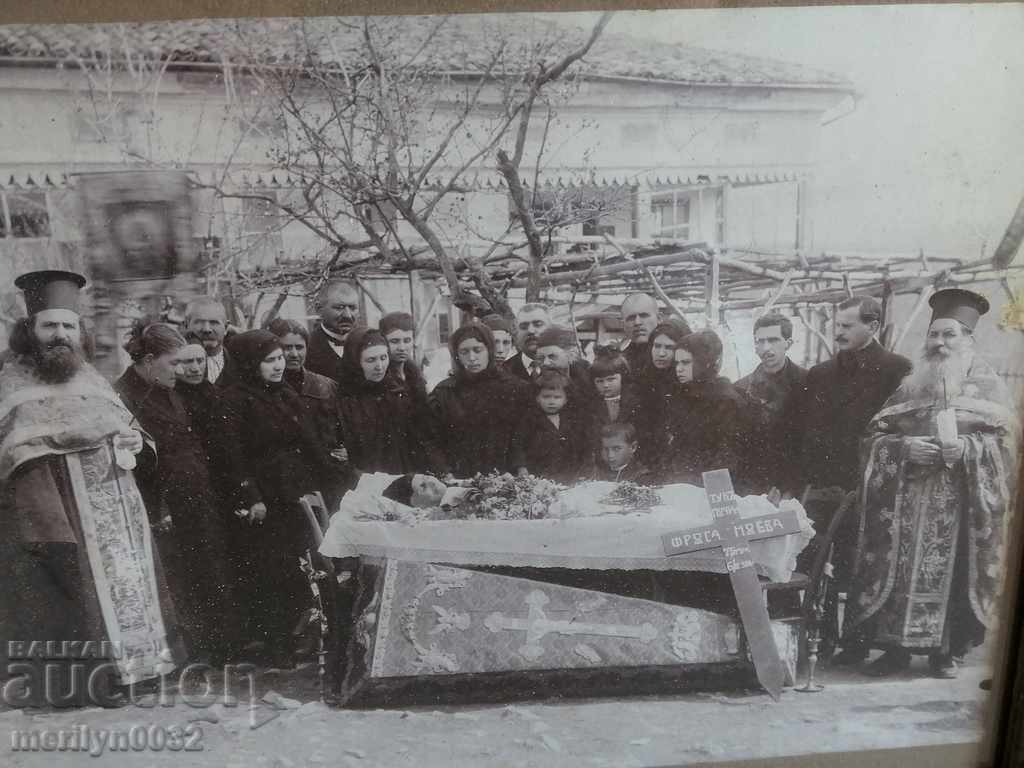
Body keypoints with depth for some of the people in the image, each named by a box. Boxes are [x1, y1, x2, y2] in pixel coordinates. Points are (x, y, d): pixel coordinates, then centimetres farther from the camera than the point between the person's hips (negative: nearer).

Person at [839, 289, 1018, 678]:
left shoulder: (987, 385, 6)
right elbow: (876, 434, 7)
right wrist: (905, 446, -12)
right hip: (906, 501, 2)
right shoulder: (909, 384, 11)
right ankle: (895, 646, 7)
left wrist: (966, 447, -18)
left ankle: (945, 650, 13)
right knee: (899, 570, -3)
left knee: (951, 572, -1)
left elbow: (1006, 438, -1)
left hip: (961, 503, -1)